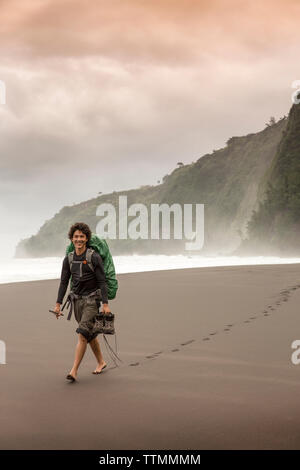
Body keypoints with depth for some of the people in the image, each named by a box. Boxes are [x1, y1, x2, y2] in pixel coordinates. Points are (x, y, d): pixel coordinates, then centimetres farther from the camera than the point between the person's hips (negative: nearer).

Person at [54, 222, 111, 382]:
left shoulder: (94, 257, -10)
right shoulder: (68, 259, 5)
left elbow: (102, 282, -10)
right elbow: (64, 282, 9)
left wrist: (105, 304, -16)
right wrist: (58, 304, 5)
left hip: (92, 299, -5)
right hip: (76, 299, 5)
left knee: (83, 334, -14)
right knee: (90, 334, 15)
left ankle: (74, 371, -16)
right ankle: (101, 362, 33)